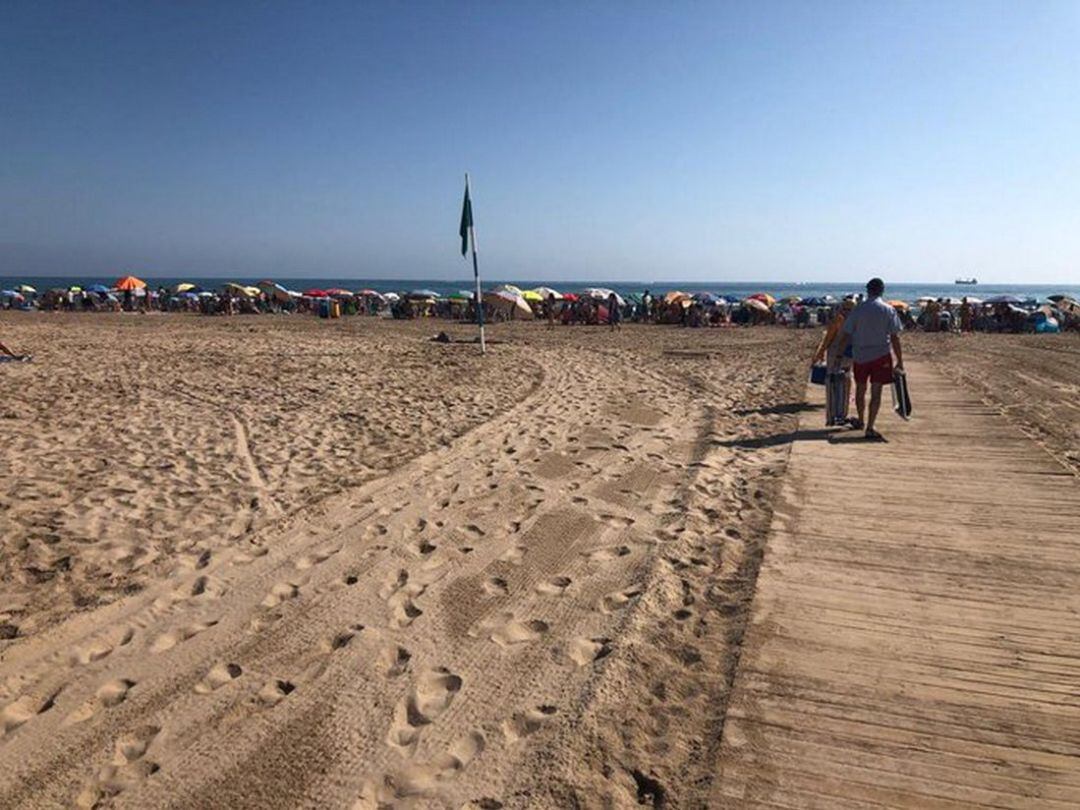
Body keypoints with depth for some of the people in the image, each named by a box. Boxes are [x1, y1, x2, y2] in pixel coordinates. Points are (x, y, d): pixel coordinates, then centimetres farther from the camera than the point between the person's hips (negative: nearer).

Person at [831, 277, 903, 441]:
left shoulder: (858, 310, -1)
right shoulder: (888, 310, -3)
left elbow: (846, 336, -3)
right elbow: (895, 338, -5)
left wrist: (838, 357, 1)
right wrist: (900, 361, 1)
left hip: (860, 355, 2)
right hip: (881, 355, -1)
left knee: (860, 389, 18)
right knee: (876, 392, 1)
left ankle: (860, 420, 35)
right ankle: (870, 428, -3)